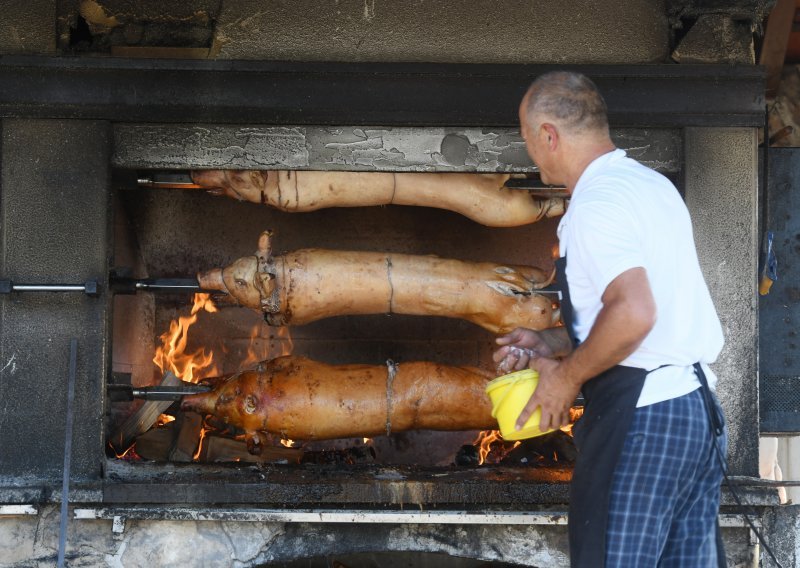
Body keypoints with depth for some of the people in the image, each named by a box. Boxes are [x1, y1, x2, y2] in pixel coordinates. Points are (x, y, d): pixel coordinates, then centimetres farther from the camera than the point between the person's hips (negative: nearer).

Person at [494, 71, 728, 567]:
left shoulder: (595, 205, -13)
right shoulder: (652, 186, 17)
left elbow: (633, 314, -26)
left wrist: (566, 377, -12)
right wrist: (552, 344, 22)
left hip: (639, 416, -10)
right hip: (698, 409, 10)